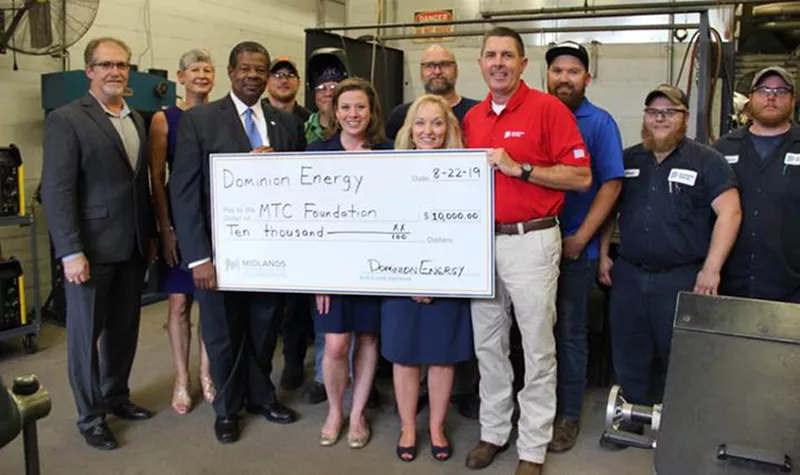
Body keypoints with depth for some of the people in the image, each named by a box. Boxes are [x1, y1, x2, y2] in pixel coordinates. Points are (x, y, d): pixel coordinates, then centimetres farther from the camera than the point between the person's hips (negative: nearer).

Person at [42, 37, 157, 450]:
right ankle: (90, 416, 21)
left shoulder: (136, 120, 12)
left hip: (133, 247, 6)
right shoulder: (66, 119, -9)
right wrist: (71, 252, -18)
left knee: (124, 327, 15)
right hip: (92, 248, -6)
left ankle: (116, 396, 33)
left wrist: (150, 234, 13)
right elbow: (56, 190, -14)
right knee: (85, 332, 7)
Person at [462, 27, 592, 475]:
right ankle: (494, 431, 30)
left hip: (530, 241, -5)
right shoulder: (471, 117, 11)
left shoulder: (549, 108, -6)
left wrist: (519, 168, -17)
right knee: (488, 344, 14)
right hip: (481, 241, 6)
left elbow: (582, 177, -11)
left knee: (537, 348, 4)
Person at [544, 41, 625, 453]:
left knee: (570, 333, 6)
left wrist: (580, 239, -13)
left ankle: (568, 416, 19)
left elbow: (611, 184, -8)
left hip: (574, 248, -3)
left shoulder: (599, 122, -2)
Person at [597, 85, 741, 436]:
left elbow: (730, 211, -10)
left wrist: (711, 269, -16)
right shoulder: (627, 159, 10)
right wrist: (603, 254, 8)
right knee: (628, 354, 13)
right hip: (628, 275, 4)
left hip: (681, 279, -4)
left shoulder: (706, 161, -3)